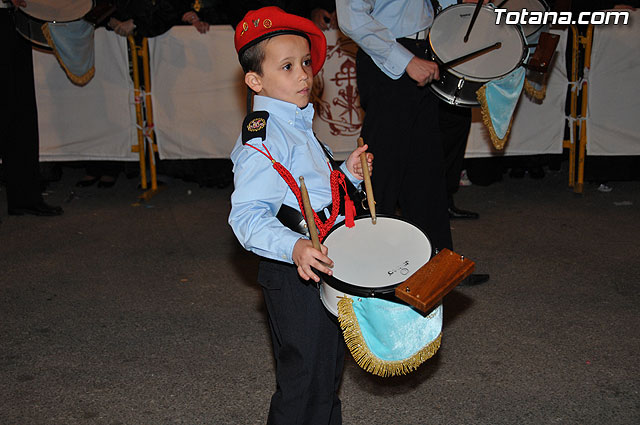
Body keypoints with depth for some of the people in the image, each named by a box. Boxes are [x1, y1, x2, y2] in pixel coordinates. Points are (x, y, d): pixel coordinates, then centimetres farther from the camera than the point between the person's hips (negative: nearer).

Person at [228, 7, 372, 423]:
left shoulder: (298, 126, 13)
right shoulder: (262, 139, -20)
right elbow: (248, 215, -28)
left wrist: (347, 175, 5)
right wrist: (294, 247, -43)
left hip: (322, 264, 10)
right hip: (294, 276, -10)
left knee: (328, 369, 24)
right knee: (305, 382, 1)